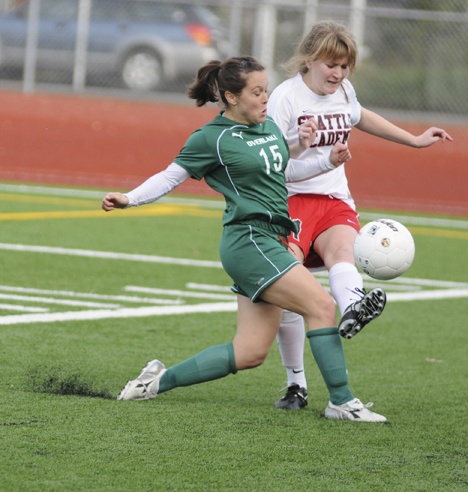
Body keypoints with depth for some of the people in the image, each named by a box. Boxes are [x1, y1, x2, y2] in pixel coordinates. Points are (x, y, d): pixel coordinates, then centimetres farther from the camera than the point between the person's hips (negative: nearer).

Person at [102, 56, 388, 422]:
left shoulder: (270, 127, 15)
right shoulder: (212, 138, -6)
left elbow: (286, 170, 30)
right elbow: (171, 177, 0)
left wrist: (328, 162, 16)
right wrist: (128, 199, -12)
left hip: (271, 242, 9)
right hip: (247, 239, -9)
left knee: (250, 353, 6)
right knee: (321, 304, -18)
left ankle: (160, 381, 15)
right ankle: (342, 402, -14)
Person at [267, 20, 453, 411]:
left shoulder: (344, 92, 12)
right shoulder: (286, 96, -6)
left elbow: (358, 117, 36)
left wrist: (414, 140, 44)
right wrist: (300, 144, -28)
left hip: (334, 199, 4)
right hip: (292, 199, -4)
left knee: (342, 248, -30)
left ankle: (352, 310, -66)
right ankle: (296, 384, -6)